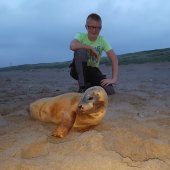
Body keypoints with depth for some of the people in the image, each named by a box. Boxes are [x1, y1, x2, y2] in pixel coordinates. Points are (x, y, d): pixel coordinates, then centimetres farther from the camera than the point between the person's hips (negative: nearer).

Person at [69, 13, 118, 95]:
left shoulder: (102, 40, -8)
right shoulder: (81, 35, -14)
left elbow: (114, 58, -13)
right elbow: (72, 46, -37)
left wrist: (114, 78, -23)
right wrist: (91, 48, -25)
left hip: (93, 70, 2)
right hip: (78, 69, -2)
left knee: (109, 90, -21)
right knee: (81, 51, -34)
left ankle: (89, 86, 12)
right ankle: (82, 87, -19)